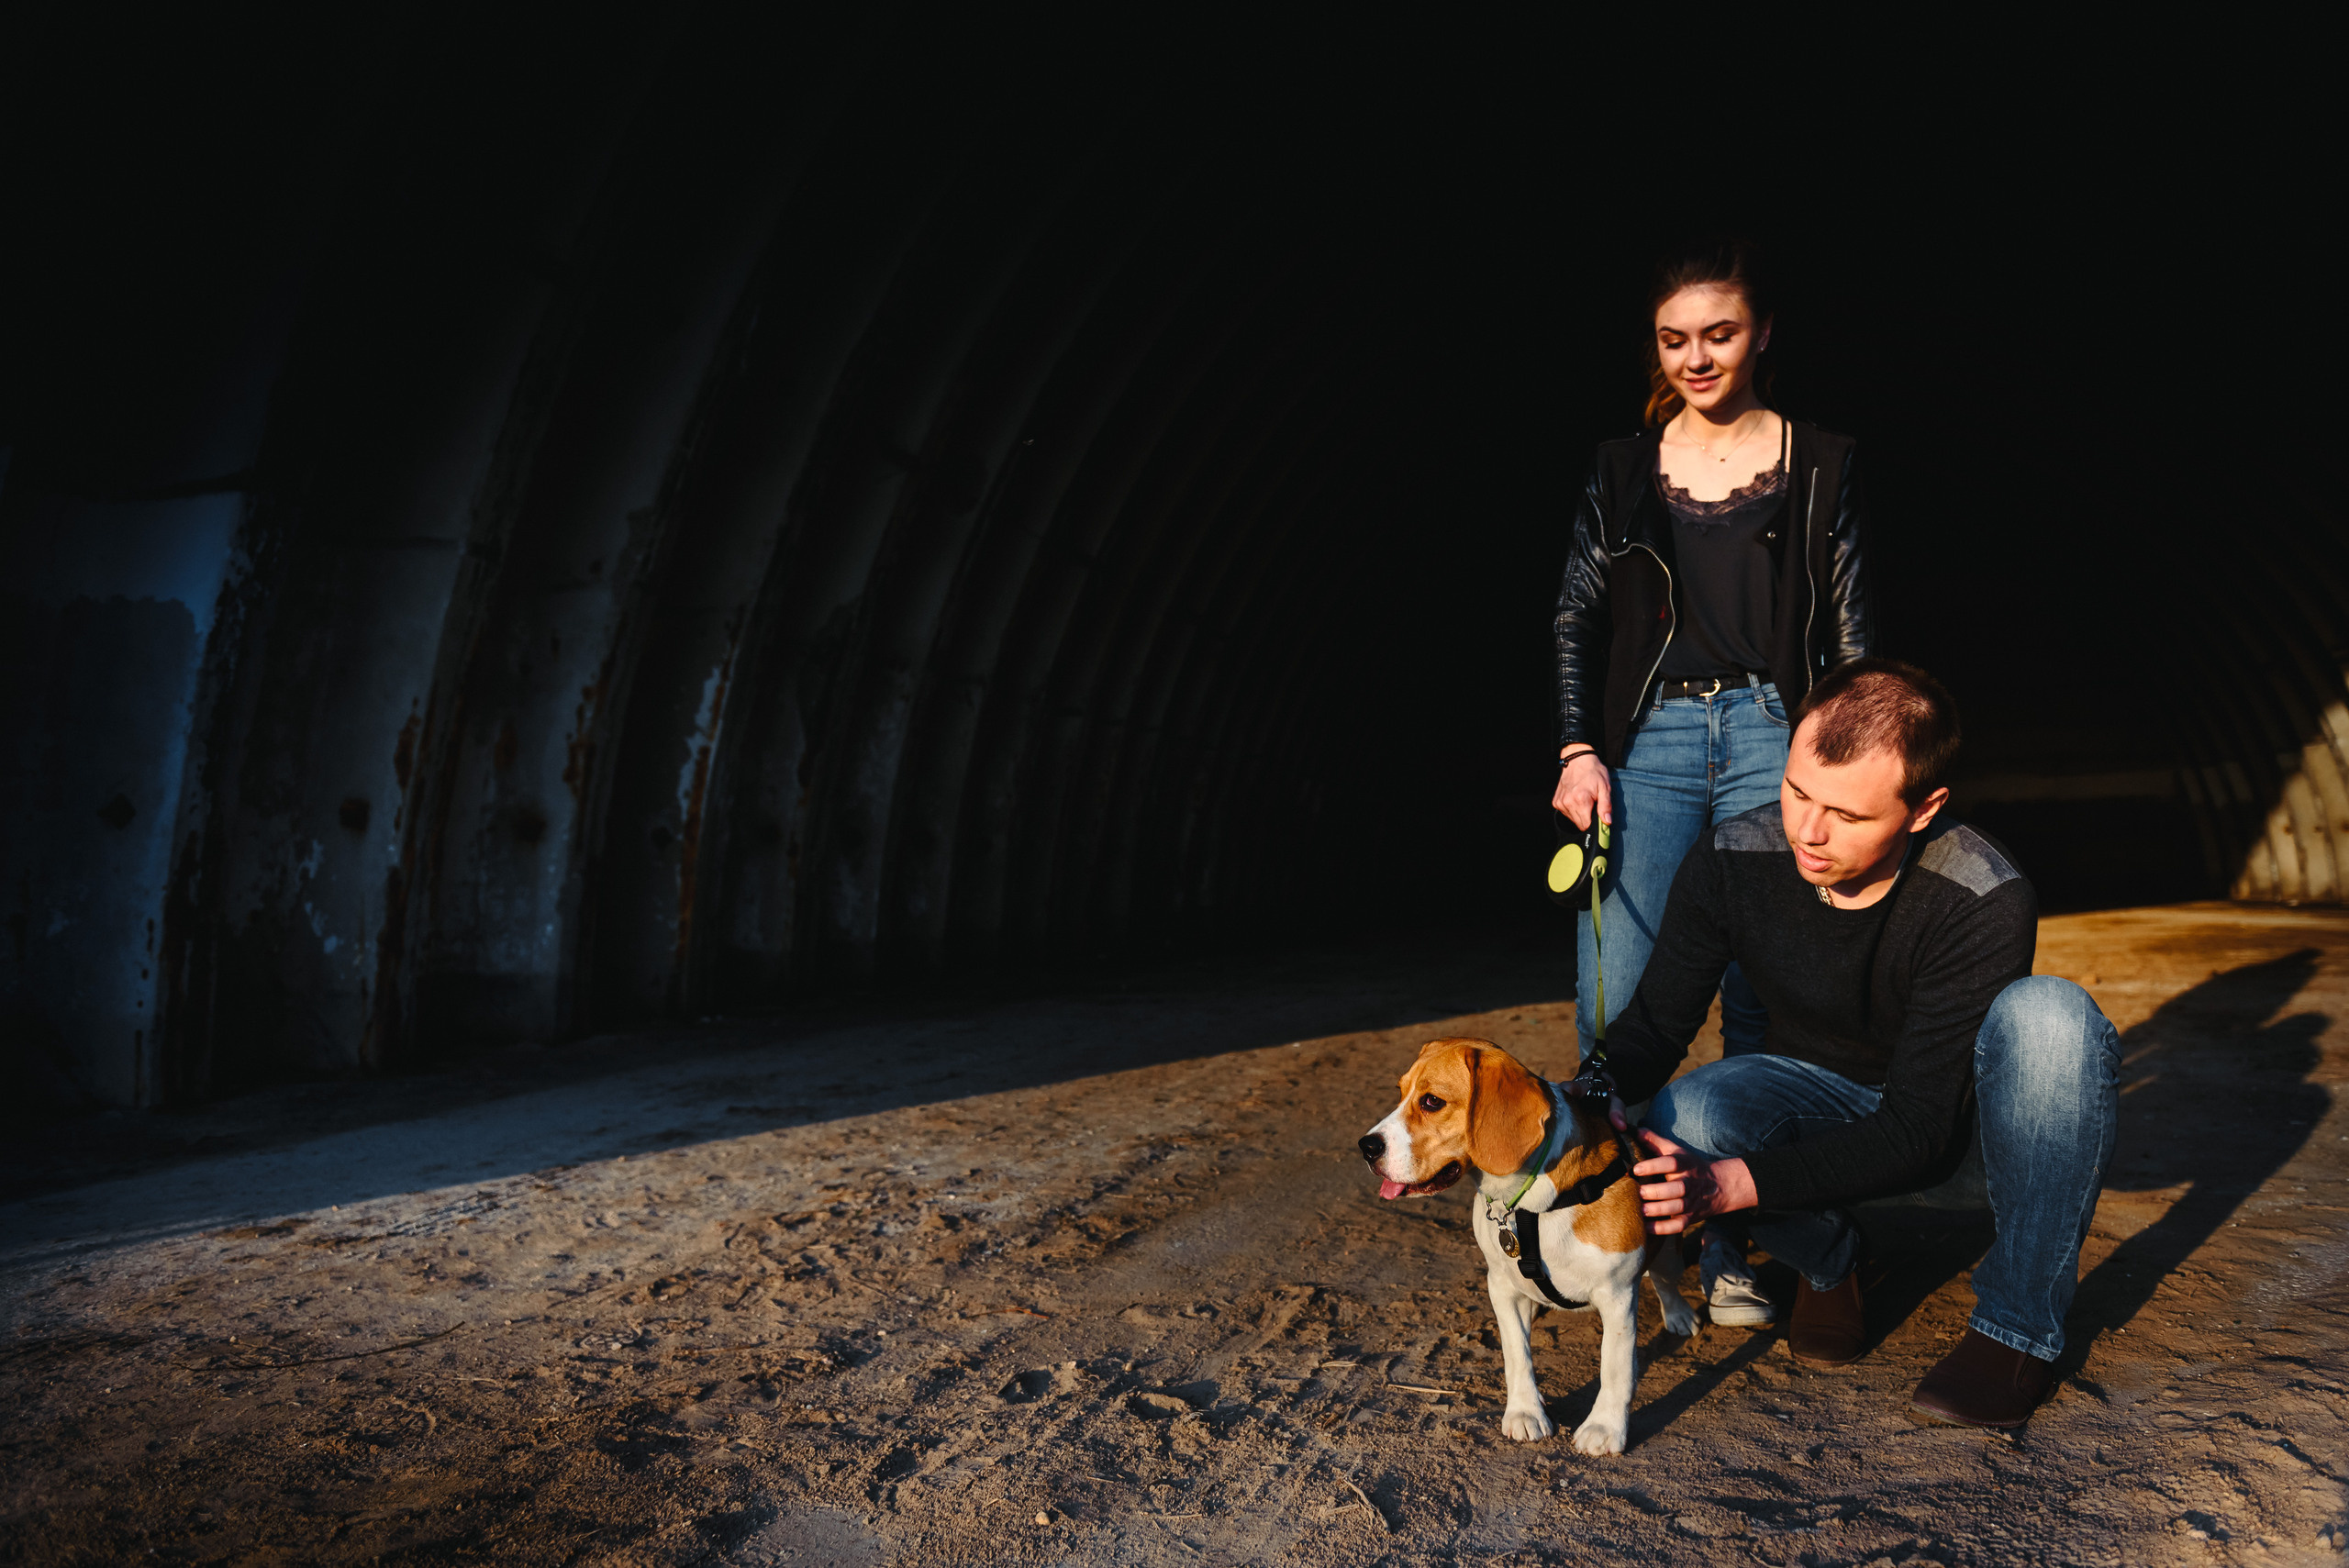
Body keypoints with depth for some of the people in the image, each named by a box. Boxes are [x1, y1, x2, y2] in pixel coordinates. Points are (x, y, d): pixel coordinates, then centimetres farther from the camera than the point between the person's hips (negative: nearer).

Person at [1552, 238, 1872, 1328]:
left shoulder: (1818, 467, 9)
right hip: (1649, 743, 1)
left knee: (1762, 1006, -1)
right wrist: (1578, 752, -2)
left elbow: (1851, 635, 8)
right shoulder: (1623, 472, 12)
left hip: (1772, 740, -1)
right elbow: (1575, 622, 10)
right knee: (1617, 1005, -7)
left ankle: (1729, 1248, 10)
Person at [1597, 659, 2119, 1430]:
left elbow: (1917, 1130, -30)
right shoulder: (1730, 861, -21)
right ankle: (1827, 1261, 3)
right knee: (1682, 1121, -31)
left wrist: (1735, 1185, -42)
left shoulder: (1986, 904, -30)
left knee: (2050, 1014, -34)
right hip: (1820, 1097, 2)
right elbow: (1654, 1026, -11)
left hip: (1955, 1130, -1)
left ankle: (2021, 1326, -16)